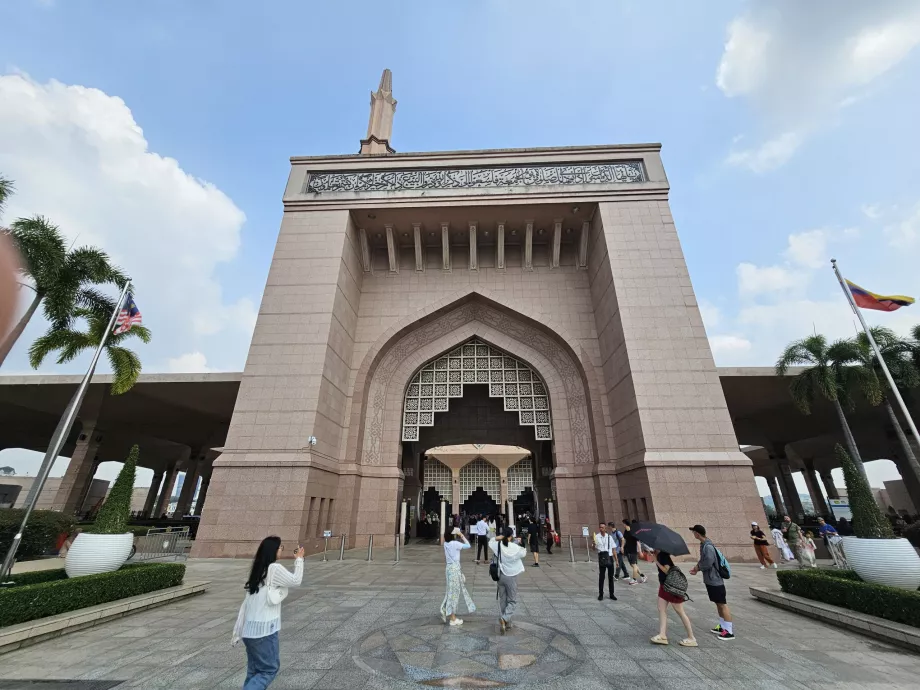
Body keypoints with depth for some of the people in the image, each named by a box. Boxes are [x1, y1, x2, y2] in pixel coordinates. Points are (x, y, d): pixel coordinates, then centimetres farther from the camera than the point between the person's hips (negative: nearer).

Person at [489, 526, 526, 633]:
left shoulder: (498, 545, -10)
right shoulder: (515, 547, -18)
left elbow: (490, 542, 11)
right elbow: (523, 553, 2)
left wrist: (497, 538, -4)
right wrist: (521, 545, 18)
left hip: (500, 575, 3)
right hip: (511, 576, -3)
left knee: (502, 600, 17)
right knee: (512, 601, 10)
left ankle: (505, 622, 24)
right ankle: (504, 619, -10)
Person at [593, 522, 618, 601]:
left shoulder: (609, 537, 3)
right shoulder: (597, 537, -3)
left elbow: (613, 549, 8)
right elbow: (594, 548, -6)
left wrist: (616, 560, 4)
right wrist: (594, 544, -29)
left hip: (610, 558, 2)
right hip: (602, 558, -2)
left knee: (611, 577, 10)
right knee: (601, 577, 5)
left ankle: (611, 594, 23)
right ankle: (600, 594, 16)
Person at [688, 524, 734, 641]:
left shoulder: (708, 546, -24)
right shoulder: (703, 544, 5)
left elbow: (709, 562, -27)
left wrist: (698, 567, -10)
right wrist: (697, 567, 2)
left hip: (715, 580, -10)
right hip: (710, 579, 10)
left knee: (722, 604, 1)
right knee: (718, 603, 19)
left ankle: (729, 632, 10)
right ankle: (723, 627, 31)